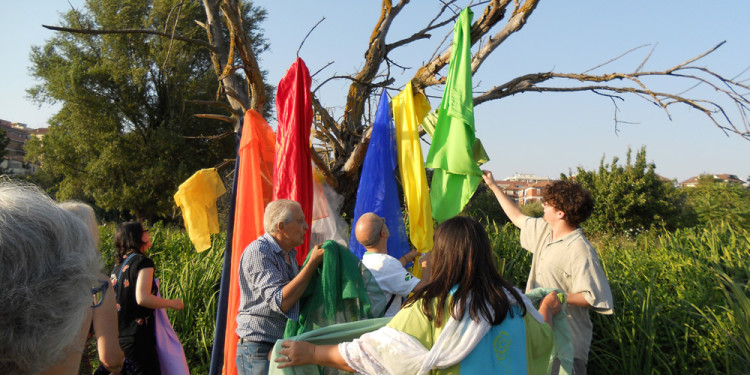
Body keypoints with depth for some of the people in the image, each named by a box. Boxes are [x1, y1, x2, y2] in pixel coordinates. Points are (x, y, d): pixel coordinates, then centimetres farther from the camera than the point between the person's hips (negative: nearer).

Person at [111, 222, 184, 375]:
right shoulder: (143, 262, -12)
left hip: (117, 336, 8)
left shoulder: (118, 264, 12)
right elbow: (142, 298, -23)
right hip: (137, 337, -8)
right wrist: (173, 303, -11)